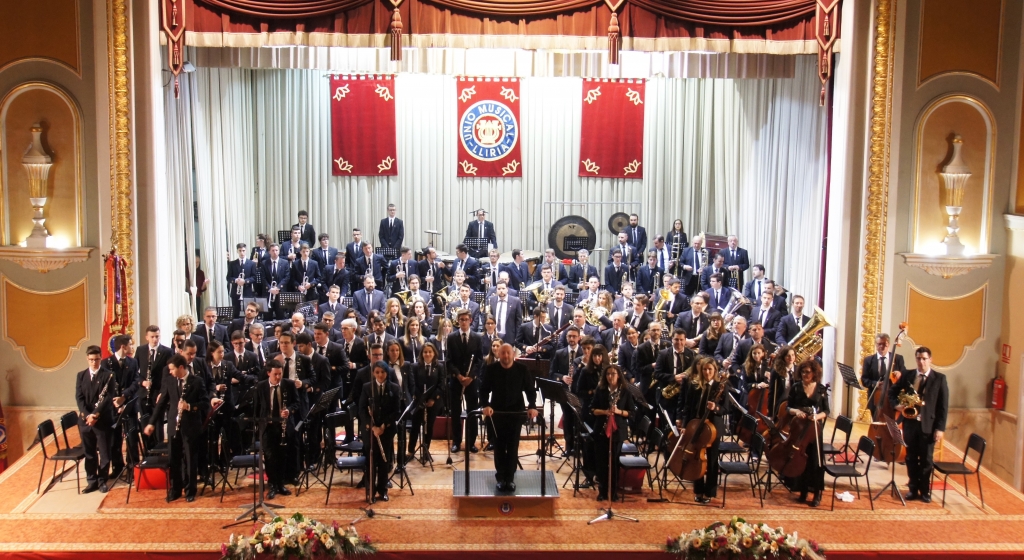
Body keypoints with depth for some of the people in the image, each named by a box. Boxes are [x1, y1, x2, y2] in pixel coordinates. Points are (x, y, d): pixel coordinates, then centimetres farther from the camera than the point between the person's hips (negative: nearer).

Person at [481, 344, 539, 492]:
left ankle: (510, 478, 10)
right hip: (496, 413, 0)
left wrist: (532, 406, -17)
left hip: (516, 413, 0)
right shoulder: (491, 369, -4)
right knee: (499, 446, 5)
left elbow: (530, 390, 0)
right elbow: (484, 389, -3)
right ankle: (501, 477, 14)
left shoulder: (522, 370, -4)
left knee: (513, 446, 3)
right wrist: (486, 405, -20)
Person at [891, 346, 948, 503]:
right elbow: (892, 392, 15)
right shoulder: (907, 375, 6)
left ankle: (925, 491, 16)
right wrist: (896, 404, -6)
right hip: (910, 423, 3)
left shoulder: (939, 378, -2)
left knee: (926, 460, 4)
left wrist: (940, 428, -10)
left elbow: (943, 406, -4)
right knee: (911, 458, 9)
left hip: (928, 425, -3)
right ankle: (913, 489, 19)